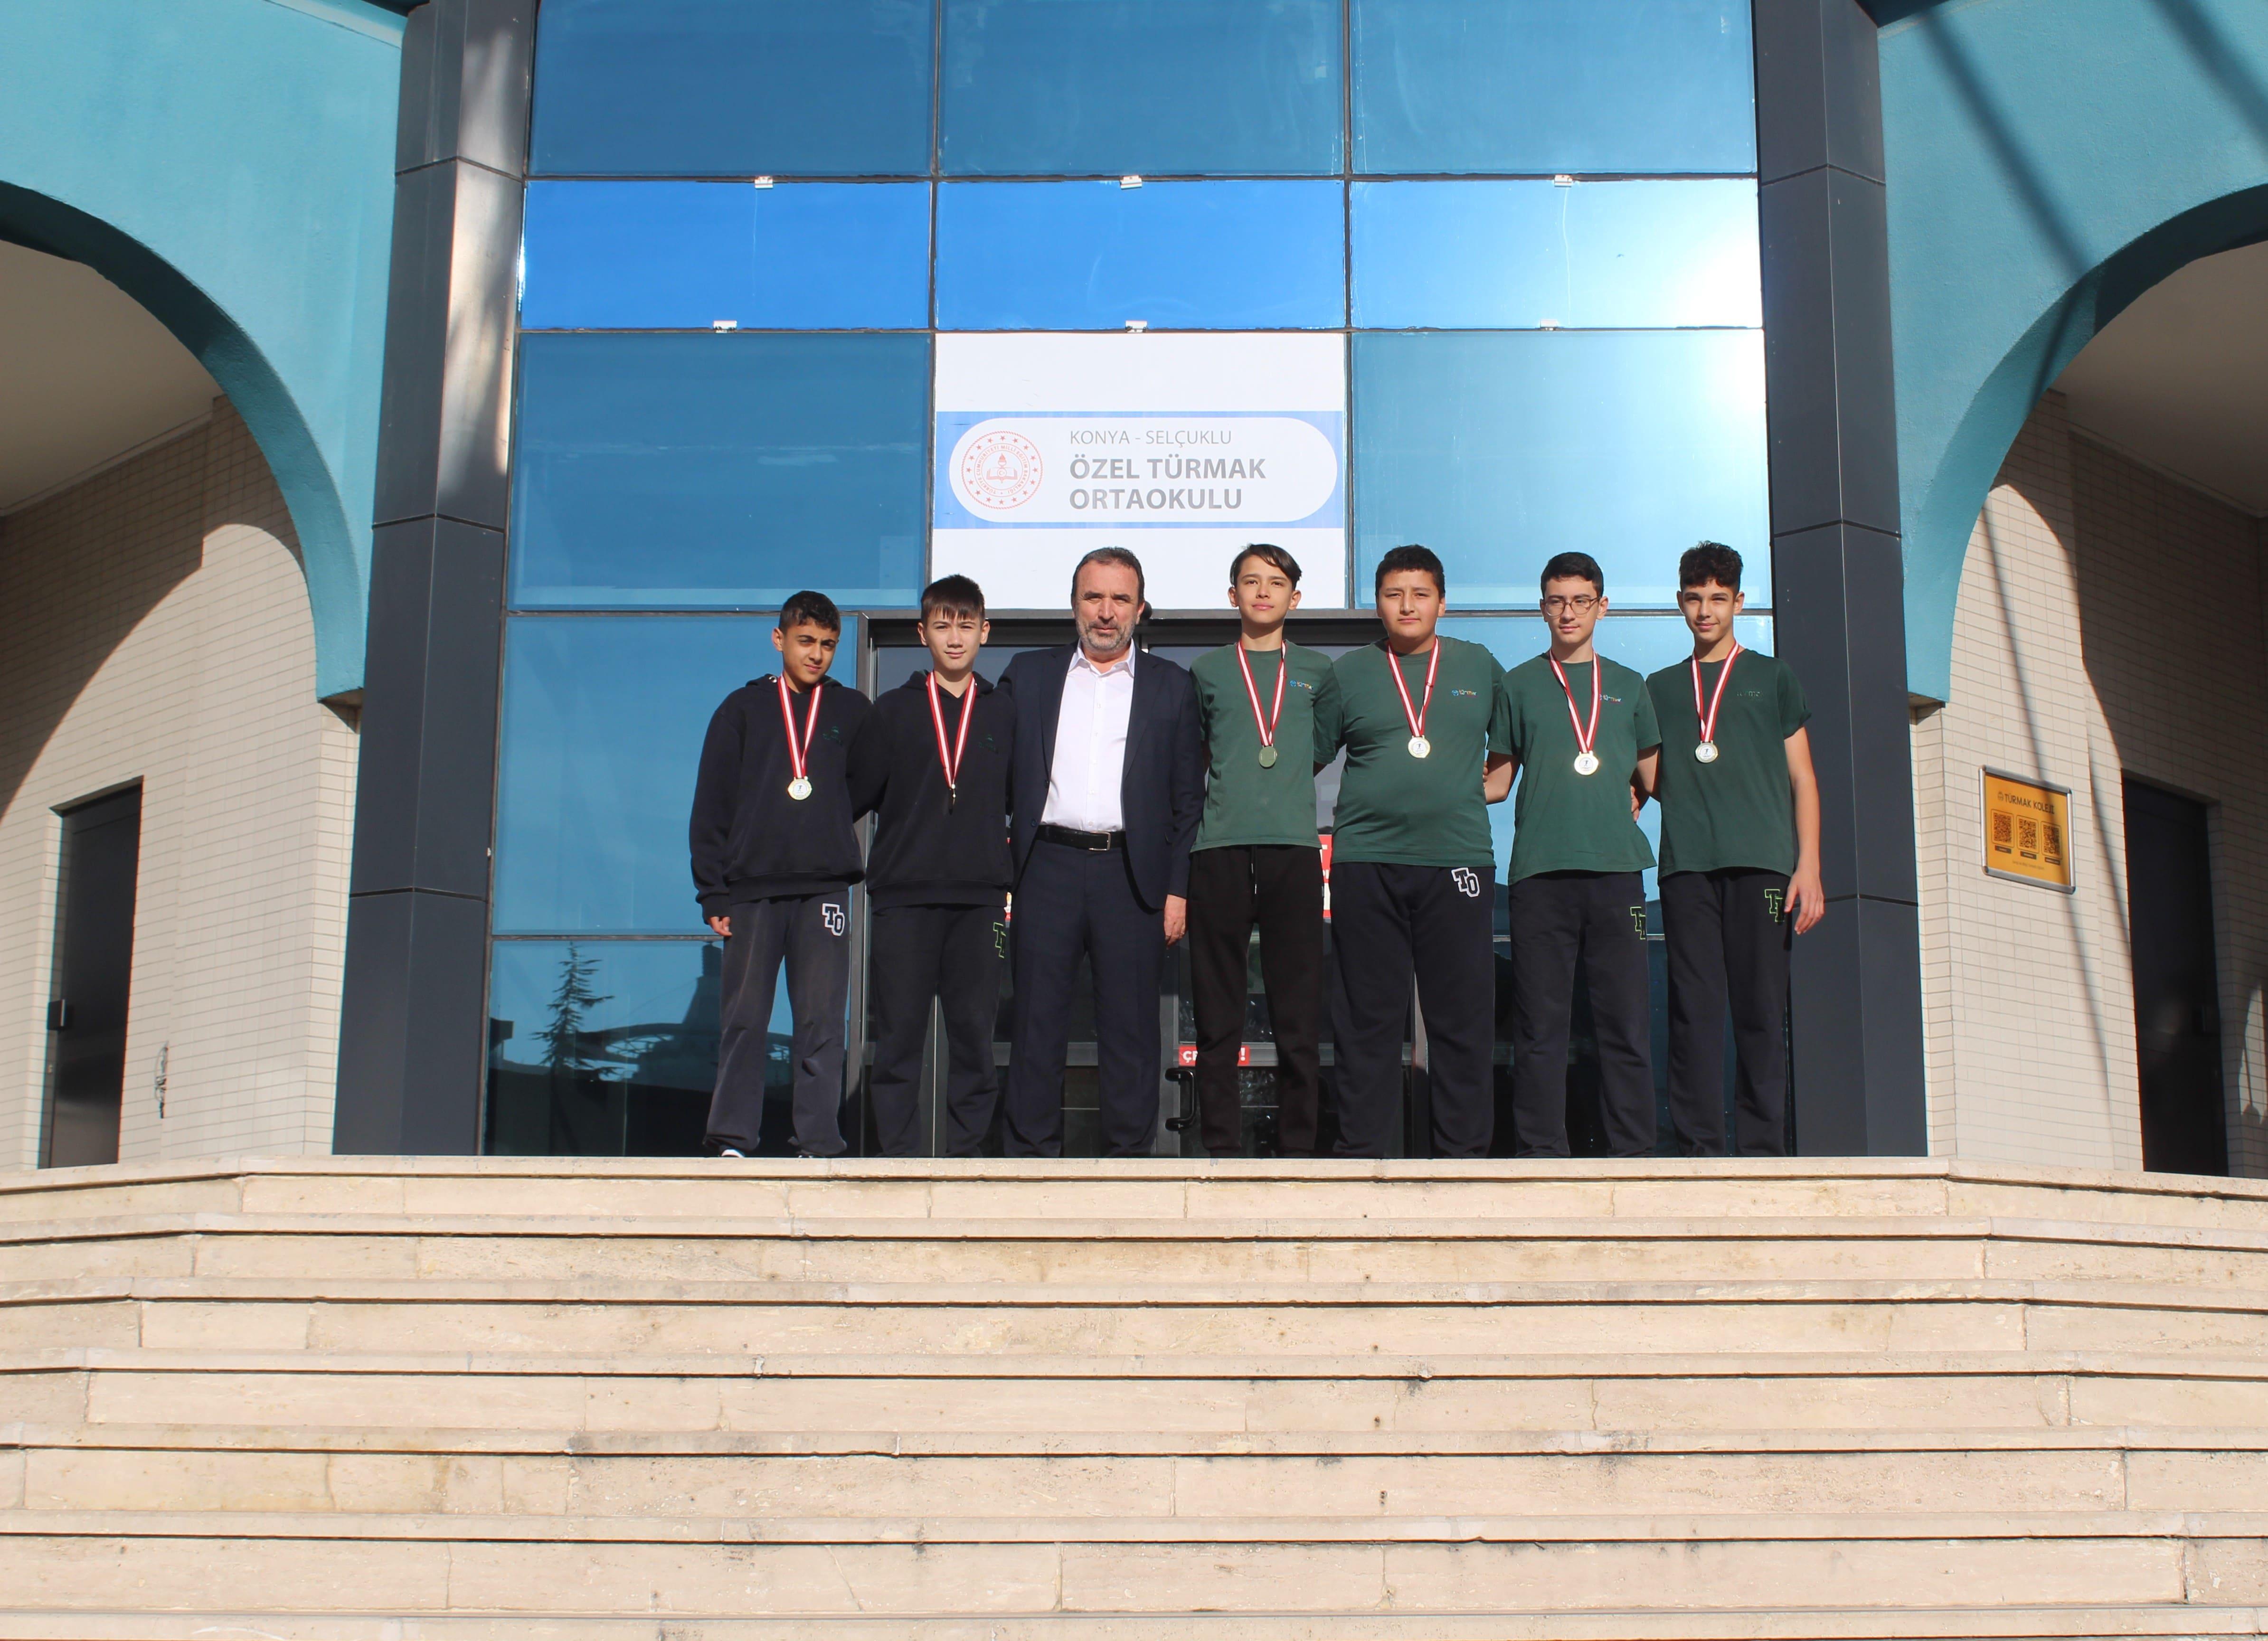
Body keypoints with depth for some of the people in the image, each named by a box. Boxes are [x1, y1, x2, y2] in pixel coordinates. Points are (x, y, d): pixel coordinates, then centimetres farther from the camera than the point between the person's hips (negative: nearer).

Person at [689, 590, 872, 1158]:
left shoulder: (853, 712, 11)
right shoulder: (743, 709, 9)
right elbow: (711, 806, 6)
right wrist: (713, 892, 0)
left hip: (825, 887, 0)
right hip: (752, 888, 0)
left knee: (821, 1020, -3)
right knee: (744, 1018, 0)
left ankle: (819, 1143, 0)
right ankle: (732, 1139, 4)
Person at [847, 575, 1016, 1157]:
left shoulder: (1004, 714, 12)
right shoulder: (893, 711, 9)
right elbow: (856, 797, 7)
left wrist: (1009, 874, 6)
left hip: (980, 897, 1)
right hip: (903, 896, -1)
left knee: (974, 1031, 1)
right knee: (898, 1033, -2)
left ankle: (966, 1151, 8)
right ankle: (899, 1157, 3)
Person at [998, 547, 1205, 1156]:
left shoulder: (1171, 686, 10)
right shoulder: (1029, 674, 13)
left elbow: (1188, 795, 7)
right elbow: (1001, 777, 12)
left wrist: (1177, 889, 0)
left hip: (1132, 872, -1)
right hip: (1047, 869, 1)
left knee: (1131, 1025, 1)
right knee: (1037, 1020, 1)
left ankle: (1130, 1154, 8)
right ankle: (1031, 1153, 8)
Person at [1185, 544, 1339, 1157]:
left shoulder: (1316, 671, 14)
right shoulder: (1208, 671, 13)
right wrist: (1235, 788, 14)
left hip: (1293, 850, 0)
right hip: (1220, 851, 0)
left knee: (1299, 1017, -2)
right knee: (1218, 1019, -1)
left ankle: (1298, 1149, 3)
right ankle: (1222, 1150, 4)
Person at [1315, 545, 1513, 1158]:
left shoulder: (1479, 667, 12)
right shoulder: (1348, 673, 10)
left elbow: (1510, 747, 23)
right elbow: (1304, 757, 13)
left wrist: (1491, 787, 7)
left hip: (1457, 857, 0)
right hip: (1366, 860, 0)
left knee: (1463, 1015, -1)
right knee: (1368, 1015, 2)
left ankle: (1465, 1149, 6)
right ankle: (1361, 1149, 7)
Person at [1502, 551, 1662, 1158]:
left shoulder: (1629, 687, 16)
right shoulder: (1520, 684, 12)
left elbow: (1651, 778, 23)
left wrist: (1623, 816, 10)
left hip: (1617, 868, 1)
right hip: (1540, 869, -1)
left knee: (1626, 1018, -1)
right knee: (1540, 1022, -2)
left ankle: (1633, 1149, 2)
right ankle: (1542, 1151, 1)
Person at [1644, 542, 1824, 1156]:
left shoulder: (1771, 677, 15)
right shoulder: (1661, 688, 20)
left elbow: (1802, 779, 11)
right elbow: (1649, 779, 22)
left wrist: (1808, 867, 0)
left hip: (1760, 864, -1)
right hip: (1686, 866, 1)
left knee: (1760, 1012, -5)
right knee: (1694, 1011, -5)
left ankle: (1763, 1148, -3)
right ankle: (1699, 1150, -5)